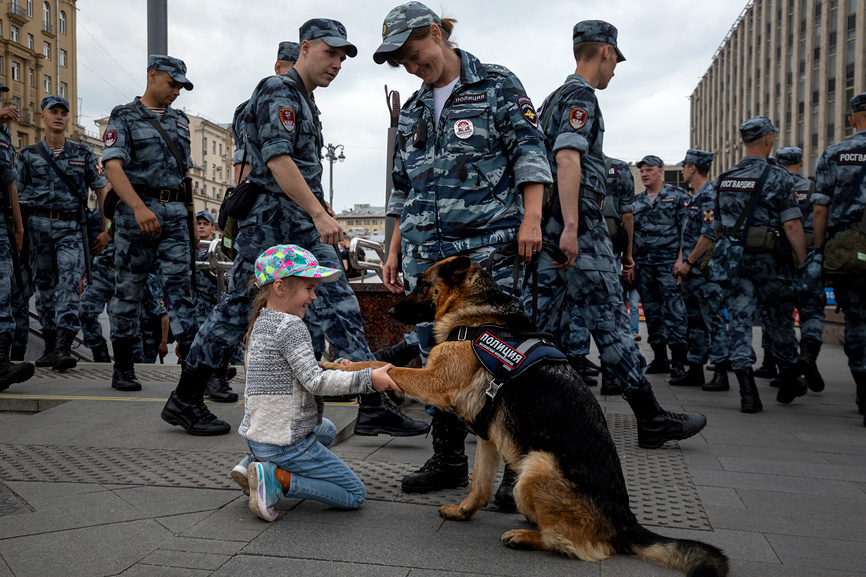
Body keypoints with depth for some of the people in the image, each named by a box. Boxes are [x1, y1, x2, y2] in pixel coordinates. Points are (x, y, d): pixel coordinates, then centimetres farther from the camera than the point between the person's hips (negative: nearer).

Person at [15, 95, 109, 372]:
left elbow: (101, 191, 9)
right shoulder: (29, 154, 9)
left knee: (69, 283, -15)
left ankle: (63, 348, -22)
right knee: (45, 286, 6)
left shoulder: (83, 153, 8)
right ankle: (50, 344, 19)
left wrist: (106, 230, 4)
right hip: (39, 225, 2)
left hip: (71, 227, -1)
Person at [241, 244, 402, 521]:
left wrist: (336, 368, 10)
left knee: (326, 430, 38)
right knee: (355, 495, 2)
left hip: (256, 433, 9)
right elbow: (315, 381, -24)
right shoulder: (291, 326, -19)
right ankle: (277, 479, -10)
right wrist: (367, 378, -24)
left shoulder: (262, 322, 10)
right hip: (286, 443, -9)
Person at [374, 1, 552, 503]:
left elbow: (529, 151, -3)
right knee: (437, 358, 7)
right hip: (426, 253, 6)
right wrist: (394, 251, 18)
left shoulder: (497, 85, 6)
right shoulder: (413, 111, 22)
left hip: (489, 248, -6)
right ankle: (449, 461, 19)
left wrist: (531, 218, -16)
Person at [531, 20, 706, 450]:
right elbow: (568, 159, -20)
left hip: (550, 222, 10)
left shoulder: (553, 99, 24)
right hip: (580, 222, -10)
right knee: (609, 321, -6)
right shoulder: (581, 96, -6)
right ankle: (651, 420, 3)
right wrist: (571, 226, -26)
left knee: (536, 317, 8)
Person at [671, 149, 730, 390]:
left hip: (706, 272, -10)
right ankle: (695, 370, 19)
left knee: (714, 320, -6)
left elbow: (709, 235, -20)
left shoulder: (710, 195, -13)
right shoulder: (694, 197, 18)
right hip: (691, 272, 10)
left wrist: (688, 263, -16)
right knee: (695, 321, 13)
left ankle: (721, 373, -2)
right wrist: (681, 261, 13)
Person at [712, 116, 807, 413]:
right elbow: (791, 225, -14)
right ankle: (789, 382, 30)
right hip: (768, 259, -3)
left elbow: (717, 227, 14)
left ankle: (747, 390, -8)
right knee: (781, 320, 13)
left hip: (733, 259, 4)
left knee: (739, 321, 1)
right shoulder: (778, 176, -8)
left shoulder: (724, 179, 9)